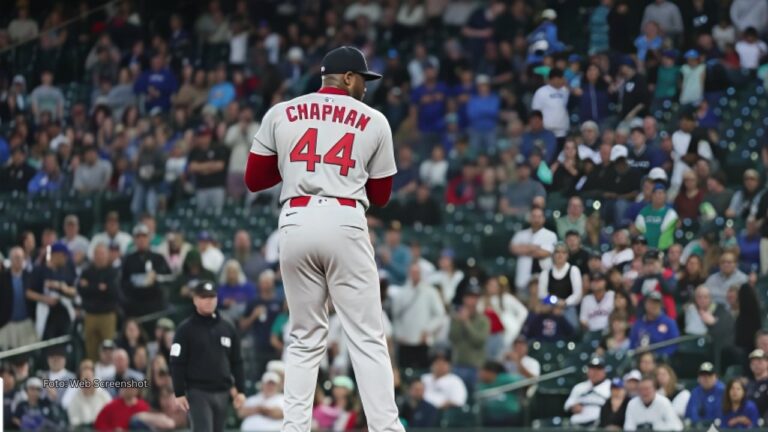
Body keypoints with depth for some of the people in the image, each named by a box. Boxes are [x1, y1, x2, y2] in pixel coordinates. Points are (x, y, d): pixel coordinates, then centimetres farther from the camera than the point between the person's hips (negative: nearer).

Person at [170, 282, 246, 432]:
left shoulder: (228, 329, 12)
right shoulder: (185, 329, -2)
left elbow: (236, 362, 15)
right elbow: (177, 364, -4)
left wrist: (240, 390, 9)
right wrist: (179, 393, -10)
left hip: (222, 392, 5)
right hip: (198, 392, -5)